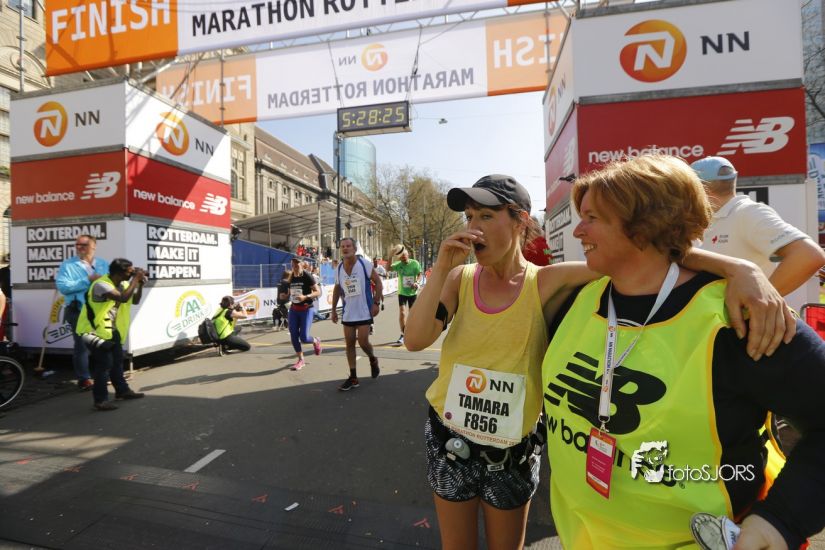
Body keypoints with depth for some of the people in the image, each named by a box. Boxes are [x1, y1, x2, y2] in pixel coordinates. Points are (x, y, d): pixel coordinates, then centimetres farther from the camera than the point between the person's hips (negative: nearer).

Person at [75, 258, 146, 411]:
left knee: (117, 360, 17)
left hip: (112, 330, 9)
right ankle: (100, 400, 1)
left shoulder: (122, 284, 2)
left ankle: (122, 390, 32)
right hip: (96, 331, -9)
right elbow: (123, 298, -39)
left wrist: (140, 284, -7)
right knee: (104, 363, -9)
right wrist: (135, 279, -31)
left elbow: (135, 300, 9)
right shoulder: (101, 284, -26)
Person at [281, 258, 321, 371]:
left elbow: (318, 292, -14)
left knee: (304, 337, -10)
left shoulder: (307, 276, -11)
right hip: (293, 309, 6)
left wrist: (306, 297, -27)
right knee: (294, 335, 2)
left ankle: (316, 341, 25)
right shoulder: (291, 277, 6)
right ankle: (300, 360, 17)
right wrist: (285, 296, 1)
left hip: (306, 309, -6)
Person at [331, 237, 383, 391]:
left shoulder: (364, 264, -10)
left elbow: (378, 282, -6)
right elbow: (337, 289, 15)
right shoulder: (338, 269, 3)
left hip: (364, 312, -4)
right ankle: (353, 377, 16)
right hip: (347, 313, 5)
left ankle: (373, 360, 27)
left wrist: (376, 303, -13)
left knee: (363, 341, -7)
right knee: (349, 343, 6)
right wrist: (333, 309, 12)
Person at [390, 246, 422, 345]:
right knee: (402, 312, -11)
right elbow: (388, 268, -22)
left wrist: (417, 282, -24)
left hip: (412, 292, 0)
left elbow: (419, 275, -4)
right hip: (402, 292, 0)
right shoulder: (398, 264, -7)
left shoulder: (415, 263, -8)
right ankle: (403, 335, -2)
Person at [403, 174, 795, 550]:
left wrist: (740, 269, -35)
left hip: (512, 449, -1)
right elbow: (414, 340, -18)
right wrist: (441, 269, -24)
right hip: (449, 439, 2)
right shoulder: (459, 278, -9)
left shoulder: (546, 283, -15)